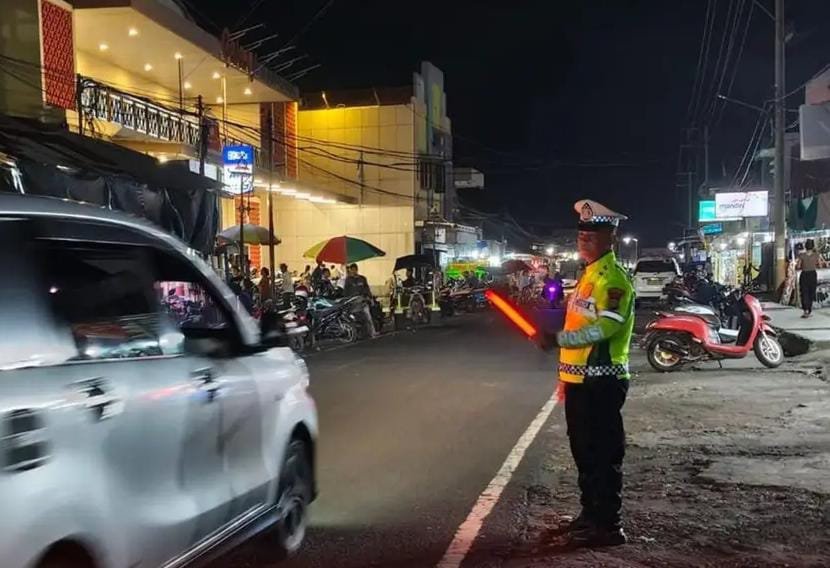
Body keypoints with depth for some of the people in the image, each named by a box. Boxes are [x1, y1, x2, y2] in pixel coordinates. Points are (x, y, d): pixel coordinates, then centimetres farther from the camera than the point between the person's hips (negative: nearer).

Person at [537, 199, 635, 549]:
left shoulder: (613, 277, -13)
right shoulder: (588, 274, 17)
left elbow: (605, 326, -27)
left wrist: (558, 340, -28)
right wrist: (567, 375, 22)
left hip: (601, 381, -10)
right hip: (581, 380, 10)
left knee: (603, 453, -2)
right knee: (584, 451, 17)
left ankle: (608, 526, 7)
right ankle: (591, 515, 30)